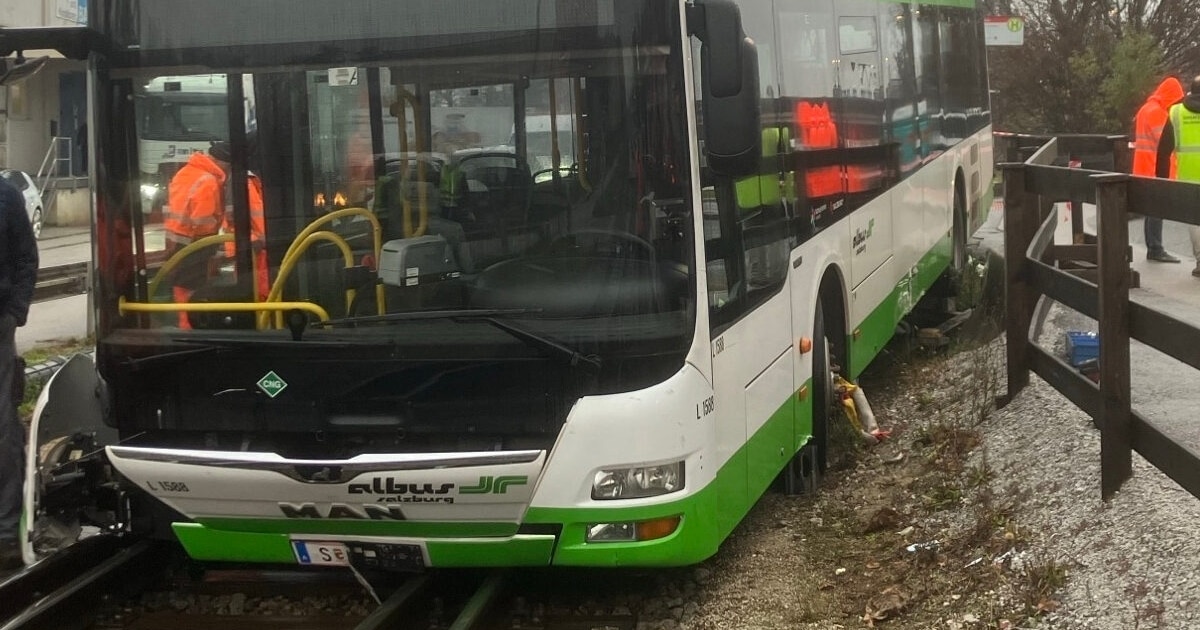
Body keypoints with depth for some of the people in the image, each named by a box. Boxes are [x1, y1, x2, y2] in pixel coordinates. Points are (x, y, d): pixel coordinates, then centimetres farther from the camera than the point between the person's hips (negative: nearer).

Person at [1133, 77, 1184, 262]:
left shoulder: (1146, 108, 17)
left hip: (1145, 167, 10)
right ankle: (1156, 250, -8)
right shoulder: (1157, 111, -15)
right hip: (1155, 168, -10)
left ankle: (1152, 248, 18)